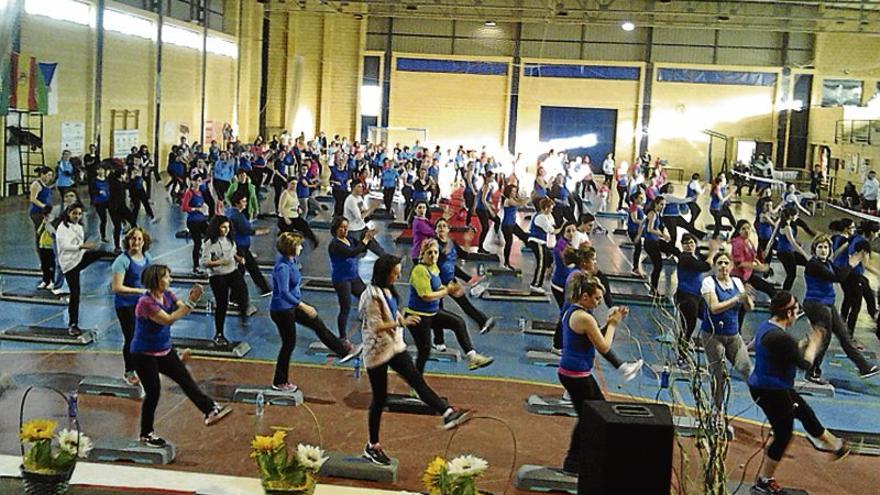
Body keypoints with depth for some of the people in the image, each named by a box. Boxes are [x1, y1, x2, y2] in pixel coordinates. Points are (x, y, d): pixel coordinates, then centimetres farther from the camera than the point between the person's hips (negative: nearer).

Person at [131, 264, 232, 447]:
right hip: (144, 355, -8)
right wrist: (190, 302, -32)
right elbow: (168, 319, -31)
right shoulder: (146, 302, -25)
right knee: (153, 392, -1)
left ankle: (211, 410, -6)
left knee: (186, 379, -1)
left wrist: (193, 299, -28)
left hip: (165, 350, 8)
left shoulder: (167, 295, 0)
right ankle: (146, 434, 15)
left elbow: (184, 308, -6)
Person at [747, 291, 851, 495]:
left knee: (805, 413, 26)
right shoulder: (780, 337, -29)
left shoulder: (766, 327, 3)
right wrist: (814, 344, -5)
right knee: (783, 434, 6)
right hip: (772, 392, -10)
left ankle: (834, 444, 48)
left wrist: (807, 341, 11)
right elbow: (804, 363, -19)